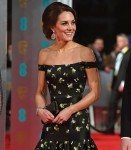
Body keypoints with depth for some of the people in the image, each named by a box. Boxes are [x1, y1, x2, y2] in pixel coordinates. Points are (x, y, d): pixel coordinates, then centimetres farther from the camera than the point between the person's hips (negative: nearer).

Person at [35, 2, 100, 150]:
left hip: (77, 122, -3)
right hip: (52, 123, 3)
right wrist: (40, 109, -6)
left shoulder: (84, 53, -3)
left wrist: (70, 110, -12)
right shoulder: (44, 54, 7)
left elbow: (95, 92, -3)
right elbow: (40, 92, 13)